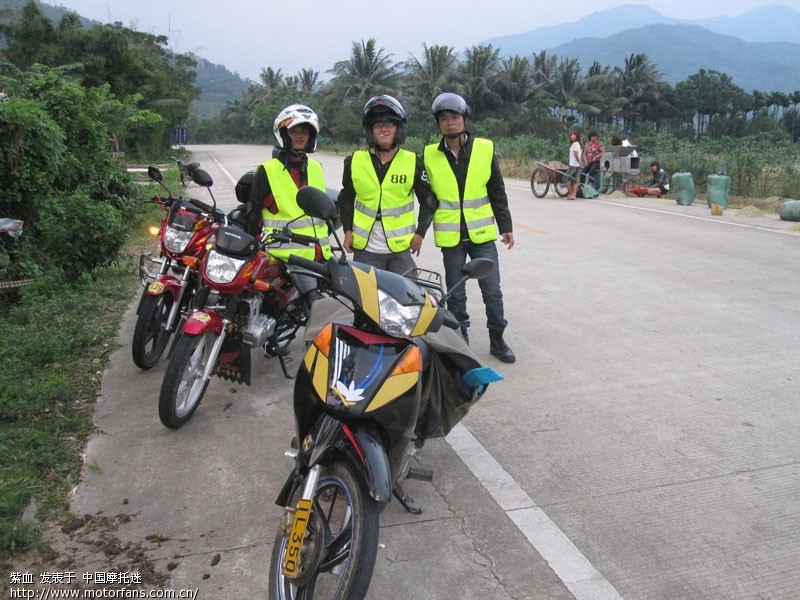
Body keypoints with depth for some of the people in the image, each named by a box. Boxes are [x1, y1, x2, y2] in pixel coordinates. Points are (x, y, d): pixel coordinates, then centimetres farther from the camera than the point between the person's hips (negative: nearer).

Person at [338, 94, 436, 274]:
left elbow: (428, 199, 9)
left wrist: (420, 232, 2)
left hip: (401, 248, -1)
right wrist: (348, 230, 9)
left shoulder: (413, 162, 0)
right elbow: (347, 197, 16)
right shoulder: (354, 161, 4)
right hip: (365, 248, 1)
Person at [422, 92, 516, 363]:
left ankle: (497, 340, 20)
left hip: (482, 234, 0)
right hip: (450, 237, 0)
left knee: (492, 290, 4)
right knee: (456, 293, 10)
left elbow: (497, 192, 5)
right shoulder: (429, 155, -1)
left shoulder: (485, 149, -1)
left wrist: (505, 226, 5)